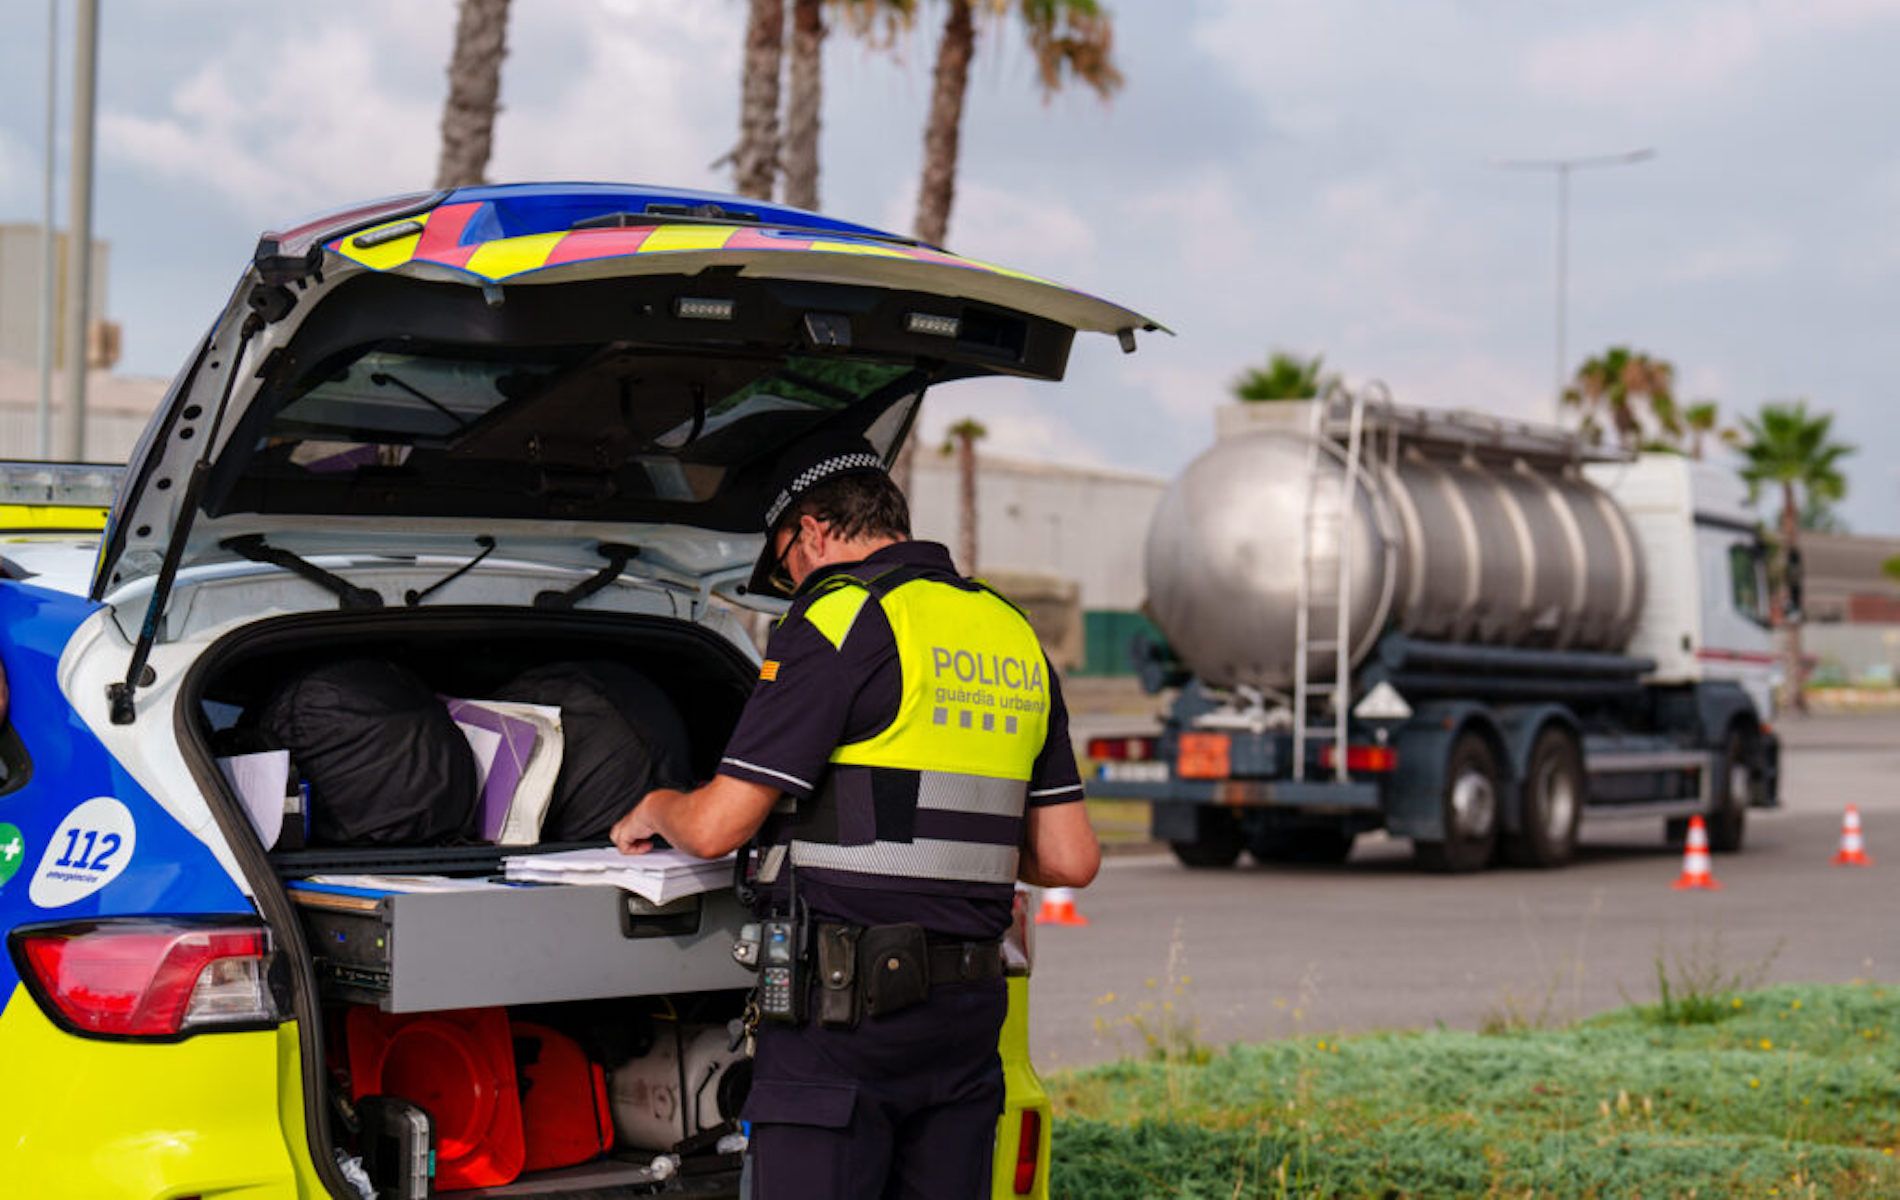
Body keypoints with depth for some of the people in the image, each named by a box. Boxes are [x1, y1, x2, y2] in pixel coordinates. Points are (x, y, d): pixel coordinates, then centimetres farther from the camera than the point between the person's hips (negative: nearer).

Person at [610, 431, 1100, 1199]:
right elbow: (1070, 860, 13)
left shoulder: (840, 622, -8)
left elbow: (715, 829, -10)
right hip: (969, 1013, 7)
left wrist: (655, 809, 12)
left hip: (847, 1003, -7)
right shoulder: (1016, 636, 15)